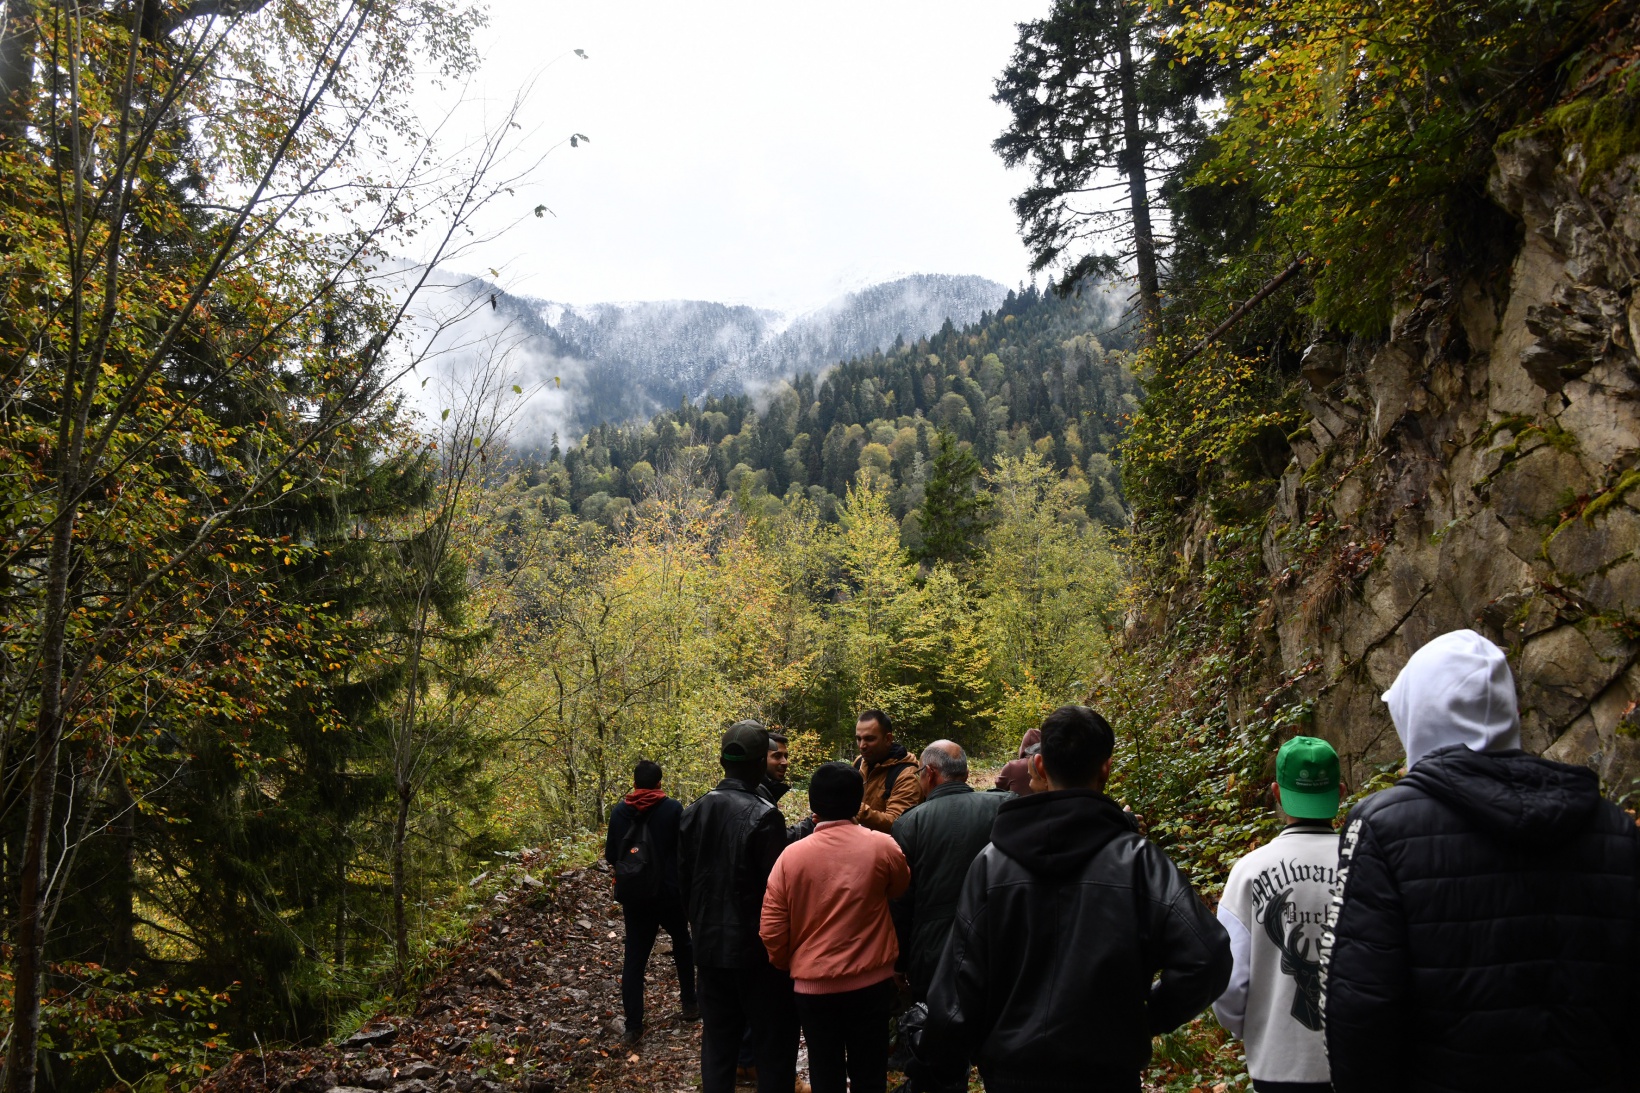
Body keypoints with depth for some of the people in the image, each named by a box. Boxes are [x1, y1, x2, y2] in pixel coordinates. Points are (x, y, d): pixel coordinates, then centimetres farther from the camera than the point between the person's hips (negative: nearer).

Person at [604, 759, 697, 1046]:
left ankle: (633, 1026, 4)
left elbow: (611, 856, 3)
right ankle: (689, 1004, 31)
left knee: (634, 958, 6)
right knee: (682, 946, 22)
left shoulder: (619, 812, -3)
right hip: (670, 893, -1)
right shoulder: (672, 809, -12)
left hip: (634, 896, 2)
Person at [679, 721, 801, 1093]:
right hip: (756, 949, -6)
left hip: (709, 947, 6)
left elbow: (684, 879, 9)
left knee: (717, 1039, 15)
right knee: (776, 1041, 7)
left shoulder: (693, 813, 2)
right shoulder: (764, 816, -18)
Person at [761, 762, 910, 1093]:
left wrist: (788, 963, 12)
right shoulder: (883, 847, -11)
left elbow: (772, 929, -7)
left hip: (813, 985, 0)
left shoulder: (791, 855, -12)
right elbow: (900, 889, 10)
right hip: (872, 981, 0)